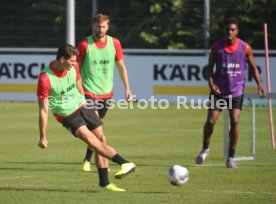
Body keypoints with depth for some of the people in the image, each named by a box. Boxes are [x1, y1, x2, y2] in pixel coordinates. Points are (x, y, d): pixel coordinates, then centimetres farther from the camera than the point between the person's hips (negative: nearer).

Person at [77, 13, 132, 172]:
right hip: (89, 92, -4)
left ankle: (88, 160, 26)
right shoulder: (85, 44, -11)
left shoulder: (115, 43, 0)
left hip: (106, 93, 4)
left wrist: (127, 88, 8)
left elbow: (121, 65, 10)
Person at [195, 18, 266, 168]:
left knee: (235, 122, -11)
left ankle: (231, 157, -1)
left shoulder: (245, 48, -3)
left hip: (236, 91, 0)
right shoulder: (217, 47, -3)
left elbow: (253, 67, 8)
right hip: (219, 91, 0)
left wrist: (259, 85, -3)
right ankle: (205, 149, 22)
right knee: (210, 121, -5)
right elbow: (209, 67, 2)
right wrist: (211, 82, -15)